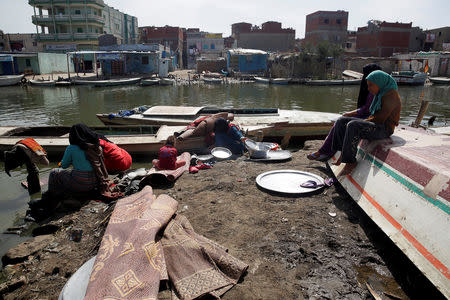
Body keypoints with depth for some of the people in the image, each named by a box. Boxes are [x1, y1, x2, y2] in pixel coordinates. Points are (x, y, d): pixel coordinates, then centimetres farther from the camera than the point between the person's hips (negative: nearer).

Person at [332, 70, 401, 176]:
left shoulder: (391, 95, -14)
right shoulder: (380, 94, 16)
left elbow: (381, 119, -20)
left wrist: (364, 122, -10)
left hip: (384, 129, -10)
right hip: (374, 125, 10)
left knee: (353, 126, -33)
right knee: (341, 122, -1)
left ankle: (350, 162, -27)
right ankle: (344, 153, -7)